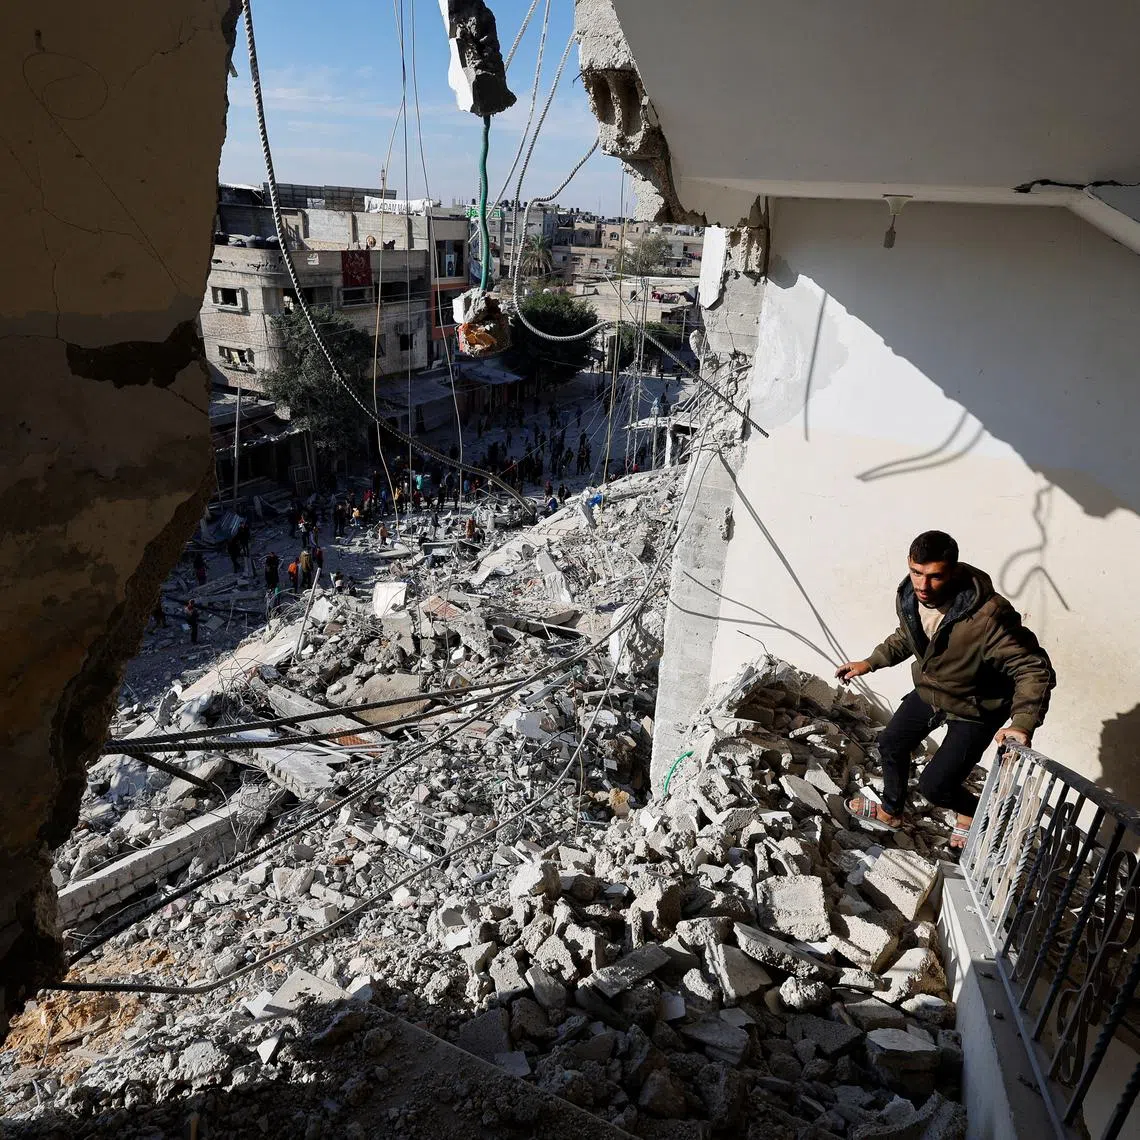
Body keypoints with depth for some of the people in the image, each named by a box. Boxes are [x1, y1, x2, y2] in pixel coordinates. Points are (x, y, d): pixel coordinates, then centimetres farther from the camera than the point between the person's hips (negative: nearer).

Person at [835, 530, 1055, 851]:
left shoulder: (987, 617, -39)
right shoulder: (908, 597, -16)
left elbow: (1035, 669, -33)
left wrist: (1023, 724, -46)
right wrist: (869, 663, 5)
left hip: (974, 710, -6)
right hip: (929, 690, 7)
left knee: (933, 785, -5)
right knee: (891, 744, 20)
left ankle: (971, 810, 32)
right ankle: (891, 811, 48)